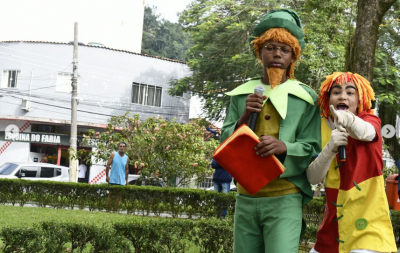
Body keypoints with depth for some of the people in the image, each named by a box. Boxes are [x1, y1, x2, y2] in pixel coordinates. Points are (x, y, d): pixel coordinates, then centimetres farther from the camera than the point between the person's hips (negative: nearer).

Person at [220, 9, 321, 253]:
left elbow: (312, 150, -2)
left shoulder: (306, 98, 2)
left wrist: (284, 147, -22)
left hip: (285, 199, -3)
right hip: (246, 198, 3)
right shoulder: (241, 95, 10)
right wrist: (244, 117, -13)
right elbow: (226, 144, 5)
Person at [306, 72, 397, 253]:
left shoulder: (370, 120, -3)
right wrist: (330, 148, -22)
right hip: (334, 220, 4)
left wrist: (349, 119, -51)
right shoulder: (323, 129, 3)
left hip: (368, 221, -3)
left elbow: (366, 132, -30)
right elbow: (313, 178, -6)